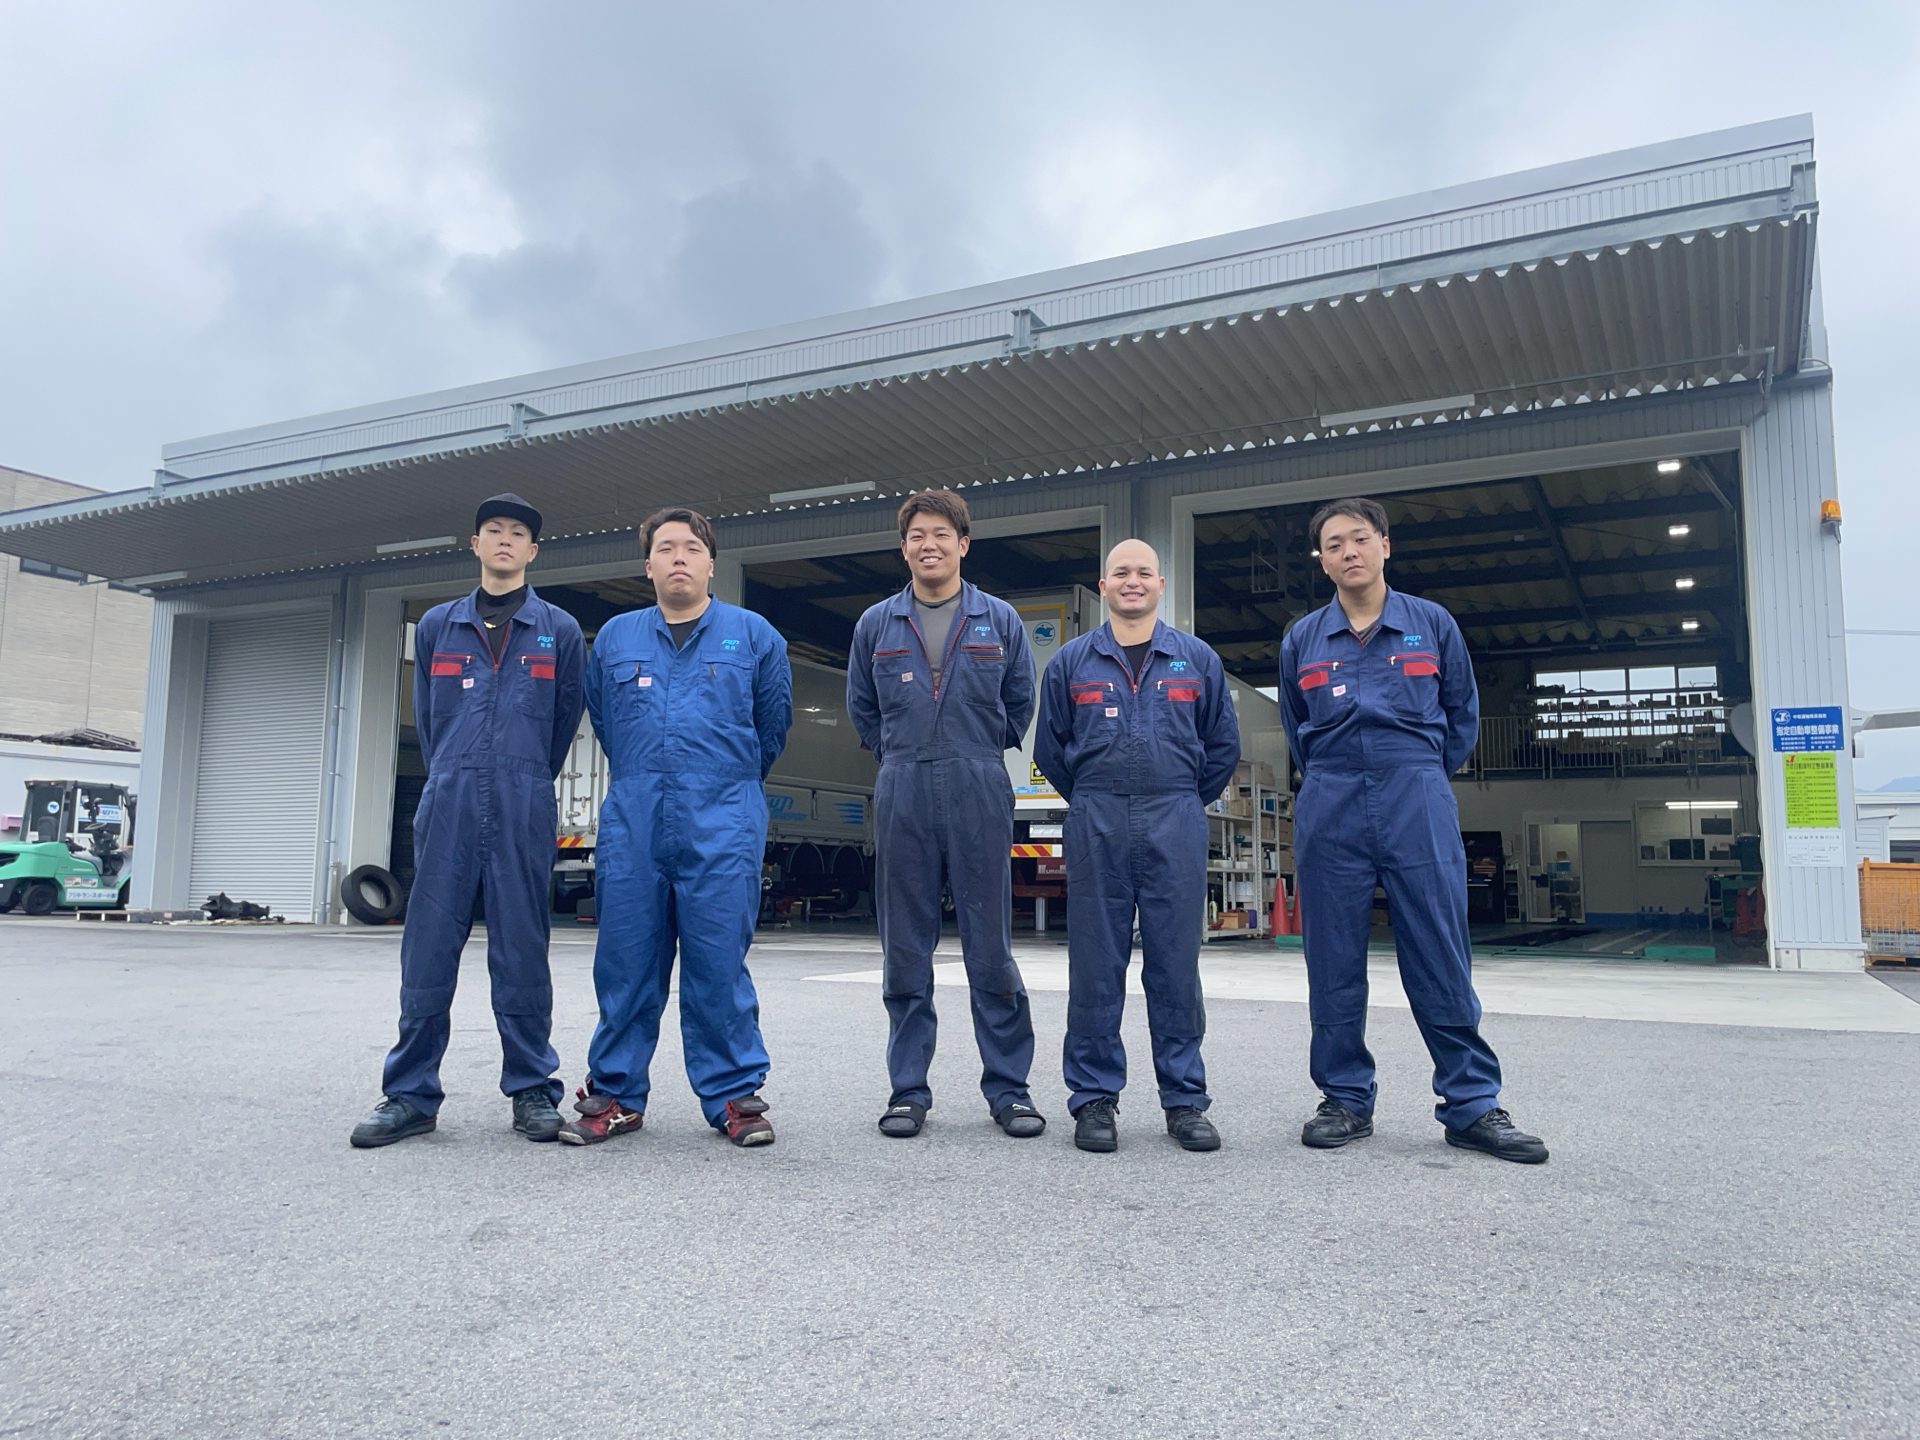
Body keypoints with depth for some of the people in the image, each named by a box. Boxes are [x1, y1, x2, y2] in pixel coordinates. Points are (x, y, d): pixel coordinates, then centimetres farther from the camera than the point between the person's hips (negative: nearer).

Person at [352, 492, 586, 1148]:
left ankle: (532, 1092, 9)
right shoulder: (436, 625, 14)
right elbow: (426, 718, 20)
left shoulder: (559, 631, 8)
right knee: (428, 947, 1)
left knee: (521, 951, 1)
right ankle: (411, 1094, 9)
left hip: (524, 813, -2)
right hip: (448, 806, 2)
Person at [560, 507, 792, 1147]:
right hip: (632, 825, 2)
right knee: (625, 962, 5)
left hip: (722, 828, -2)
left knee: (719, 964, -2)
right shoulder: (614, 638, 13)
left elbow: (773, 727, 15)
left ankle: (734, 1096, 9)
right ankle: (614, 1094, 17)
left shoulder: (754, 635, 7)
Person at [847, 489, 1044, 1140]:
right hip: (902, 794, 1)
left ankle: (1008, 1088, 10)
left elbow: (1021, 703, 16)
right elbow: (862, 709, 21)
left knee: (991, 946, 1)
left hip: (980, 793, -1)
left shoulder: (1000, 620, 8)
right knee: (905, 950, 5)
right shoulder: (876, 624, 11)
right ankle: (908, 1090, 14)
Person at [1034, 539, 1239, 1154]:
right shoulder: (1071, 661, 9)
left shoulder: (1198, 659, 10)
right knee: (1095, 965, 1)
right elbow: (1050, 747, 14)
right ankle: (1094, 1098, 10)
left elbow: (1223, 745, 15)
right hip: (1096, 826, 0)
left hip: (1175, 826, 0)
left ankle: (1185, 1098, 12)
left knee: (1176, 963, 2)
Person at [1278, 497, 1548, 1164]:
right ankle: (1345, 1100, 13)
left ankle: (1472, 1104, 6)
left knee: (1441, 956, -3)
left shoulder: (1434, 625, 7)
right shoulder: (1302, 640, 10)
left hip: (1418, 802, -1)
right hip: (1330, 807, 1)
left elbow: (1463, 716, 15)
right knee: (1334, 962, 3)